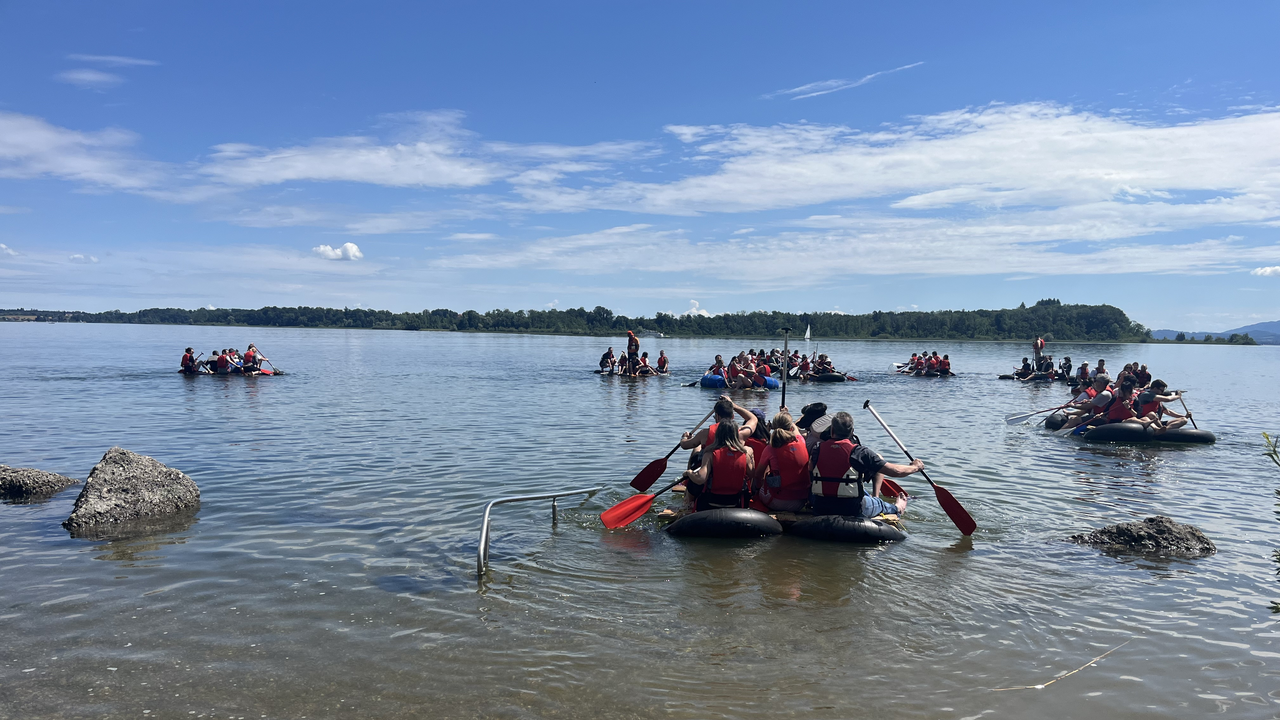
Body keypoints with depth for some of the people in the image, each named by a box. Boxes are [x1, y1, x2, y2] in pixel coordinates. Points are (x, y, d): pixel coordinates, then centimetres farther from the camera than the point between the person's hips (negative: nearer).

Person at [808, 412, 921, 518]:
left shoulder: (818, 450, -4)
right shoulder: (860, 452, -14)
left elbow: (810, 468, 17)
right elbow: (895, 471, -7)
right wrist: (915, 467, 12)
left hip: (820, 510, 3)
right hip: (854, 511, -3)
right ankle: (895, 508, 42)